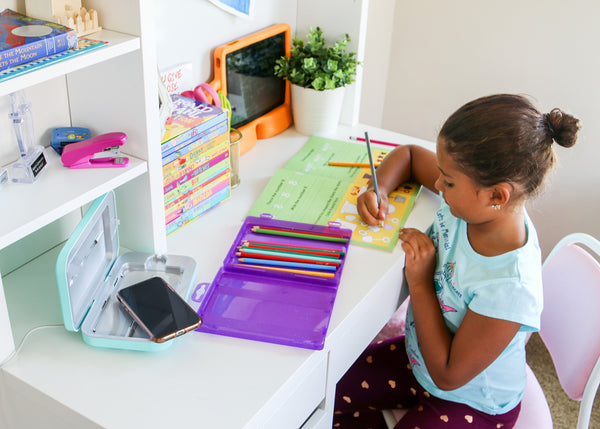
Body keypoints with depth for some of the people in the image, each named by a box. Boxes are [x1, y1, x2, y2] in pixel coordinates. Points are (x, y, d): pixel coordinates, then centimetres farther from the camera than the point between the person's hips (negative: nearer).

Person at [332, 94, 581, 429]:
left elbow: (448, 376, -27)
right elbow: (409, 155, 0)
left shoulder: (510, 288, -38)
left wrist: (419, 283, -28)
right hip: (424, 357, 7)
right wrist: (379, 191, -21)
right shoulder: (473, 201, -19)